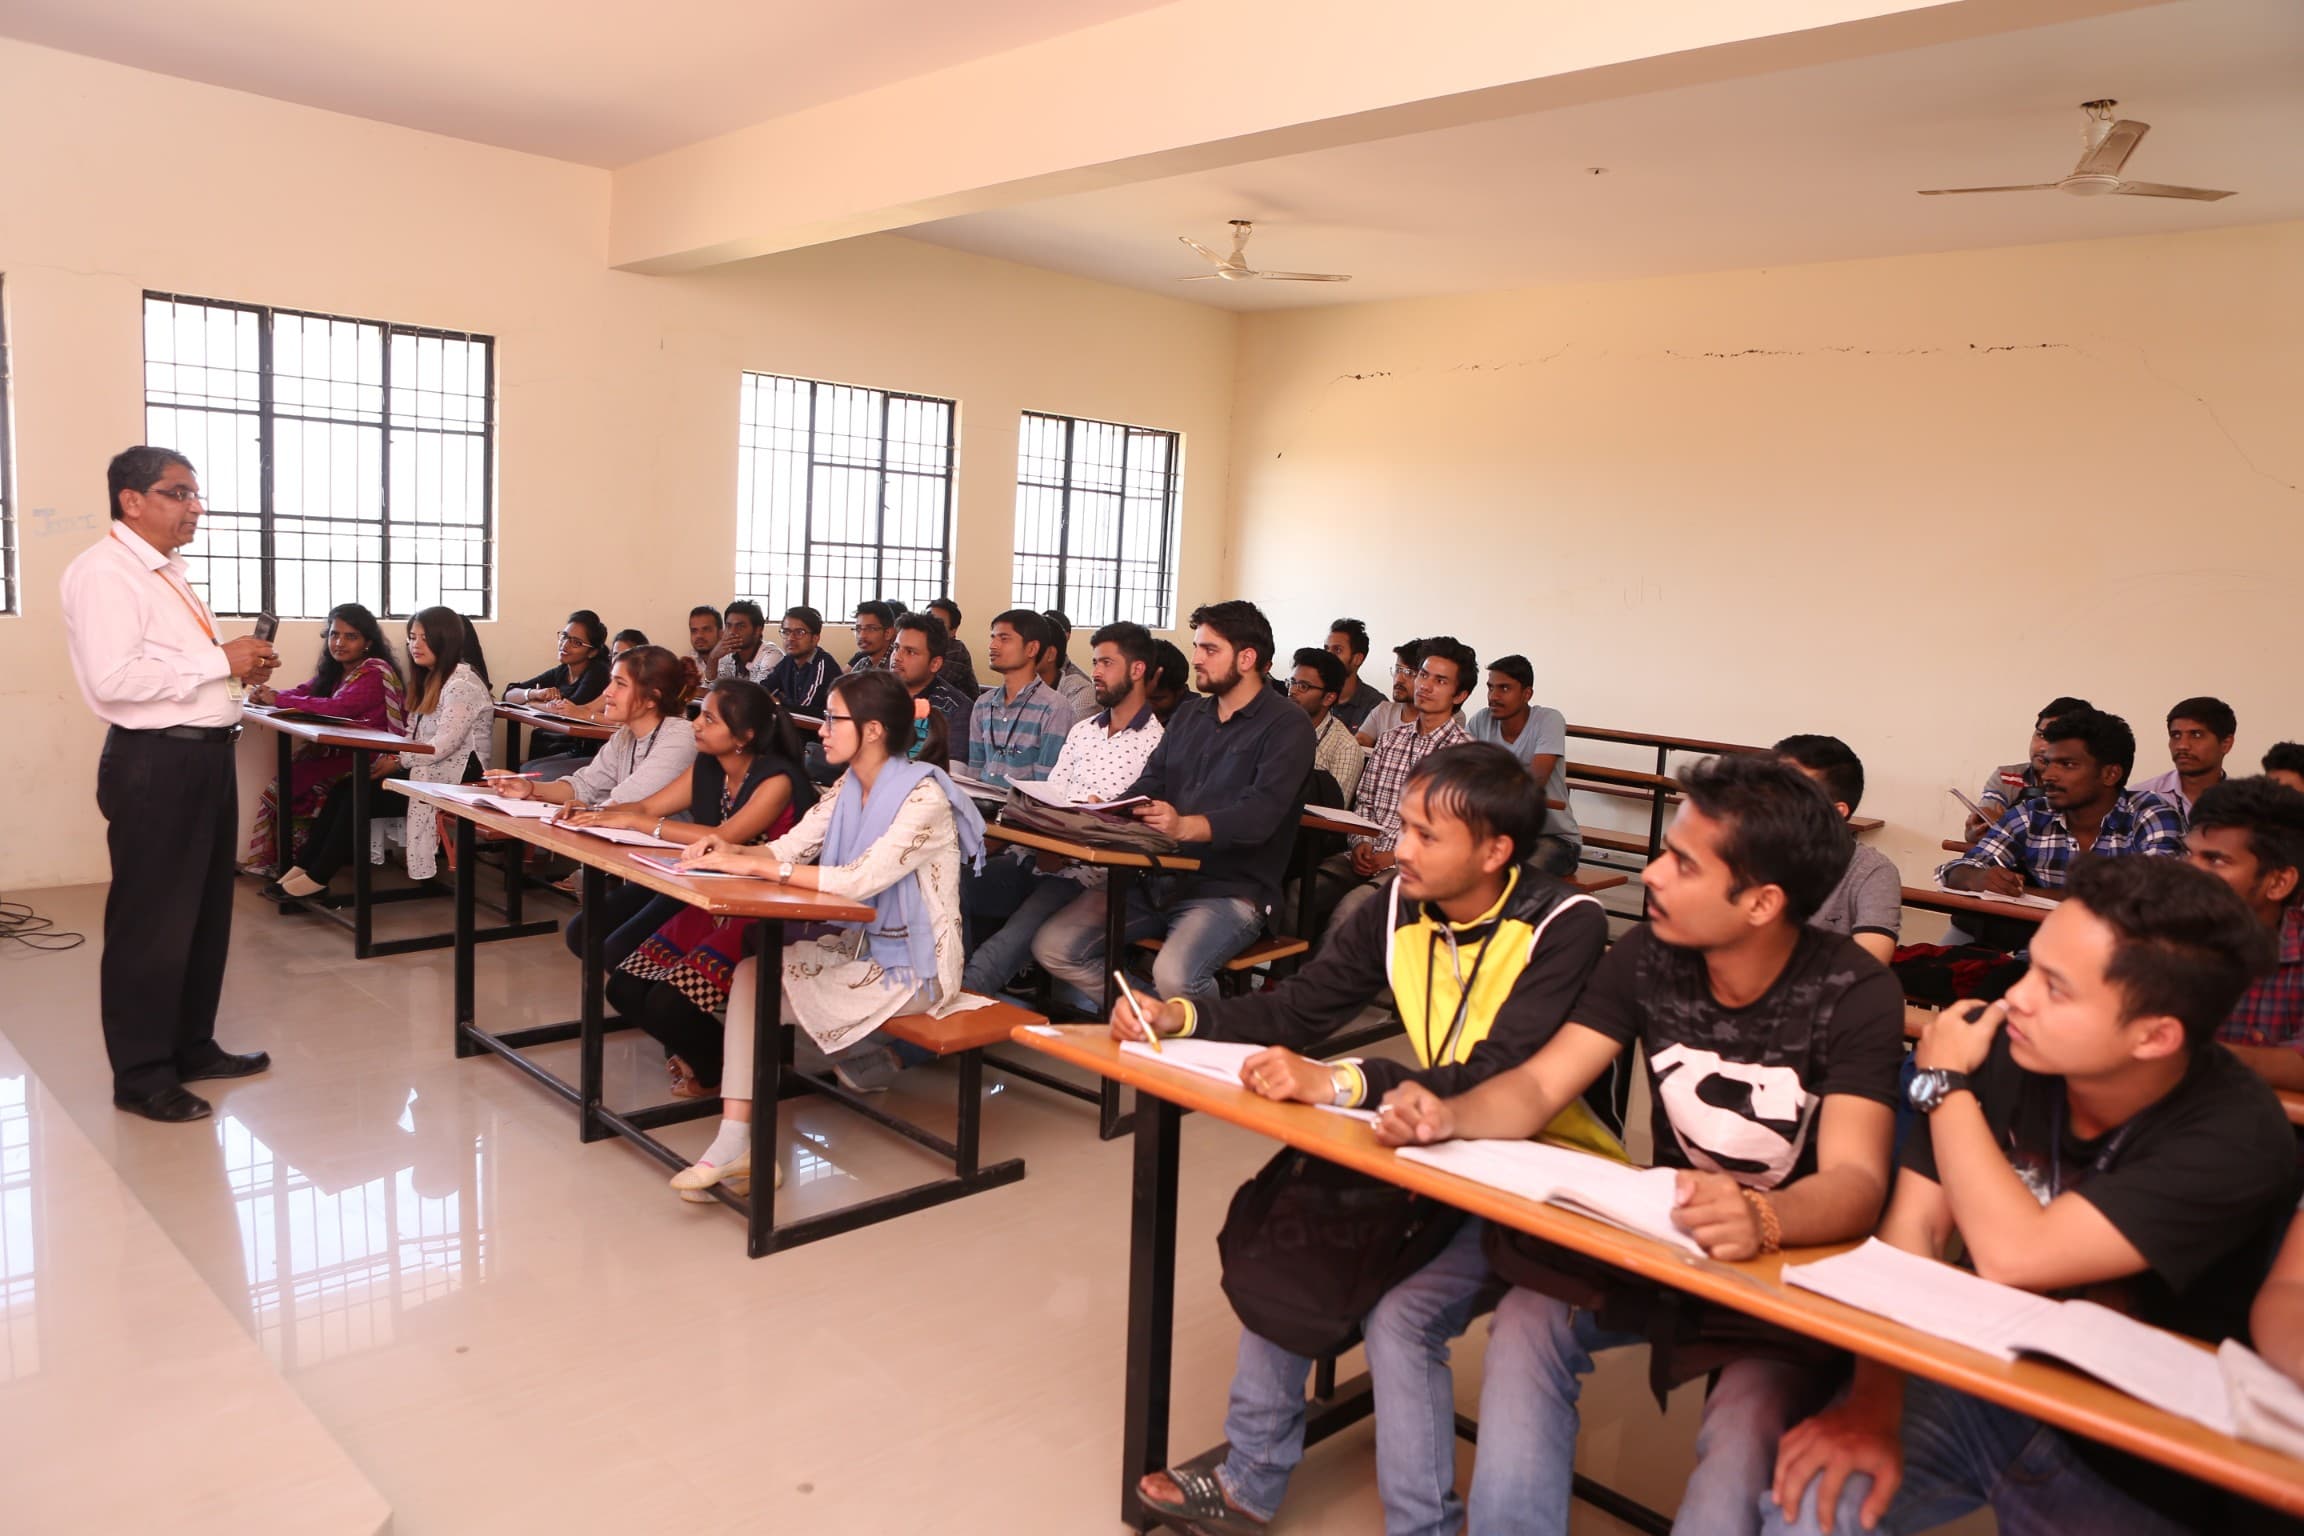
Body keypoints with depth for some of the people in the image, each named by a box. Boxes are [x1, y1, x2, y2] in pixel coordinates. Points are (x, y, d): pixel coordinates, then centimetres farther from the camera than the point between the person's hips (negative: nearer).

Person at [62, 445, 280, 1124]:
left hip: (206, 756, 10)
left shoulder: (171, 573, 17)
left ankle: (193, 1047, 32)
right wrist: (219, 661, -19)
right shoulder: (104, 571, -13)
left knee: (207, 913, 18)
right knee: (152, 923, 0)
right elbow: (113, 678, -25)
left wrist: (242, 667, 7)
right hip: (155, 764, -10)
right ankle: (141, 1075, 12)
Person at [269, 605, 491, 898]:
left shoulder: (462, 684, -12)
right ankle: (303, 868, -10)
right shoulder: (431, 679, 19)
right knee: (346, 788, -9)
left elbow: (443, 745, -20)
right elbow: (414, 736, 15)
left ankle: (317, 879, -10)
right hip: (428, 769, 9)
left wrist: (398, 763, -14)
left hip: (456, 776, -9)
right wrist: (392, 756, -3)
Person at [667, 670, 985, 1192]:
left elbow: (859, 879, -30)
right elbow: (789, 847, 2)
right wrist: (732, 850, -19)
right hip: (860, 943, 8)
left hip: (914, 967, -8)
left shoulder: (923, 797, -21)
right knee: (749, 973, -13)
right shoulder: (850, 787, 6)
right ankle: (735, 1140, -15)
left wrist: (753, 865, -30)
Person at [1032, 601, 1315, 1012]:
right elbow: (1145, 789, 14)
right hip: (1157, 880, 7)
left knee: (1174, 976, -34)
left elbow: (1261, 814, -19)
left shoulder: (1287, 727, -5)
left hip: (1229, 889, -7)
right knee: (1054, 947, -11)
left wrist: (1186, 826, -36)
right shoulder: (1187, 717, 19)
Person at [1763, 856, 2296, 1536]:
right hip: (1976, 1385, 3)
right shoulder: (2002, 1047, -12)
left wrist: (1946, 1084, -19)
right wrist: (1873, 1401, -24)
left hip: (2129, 1467, -3)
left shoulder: (2236, 1138, -24)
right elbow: (1913, 1227, -12)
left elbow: (2013, 1258, -31)